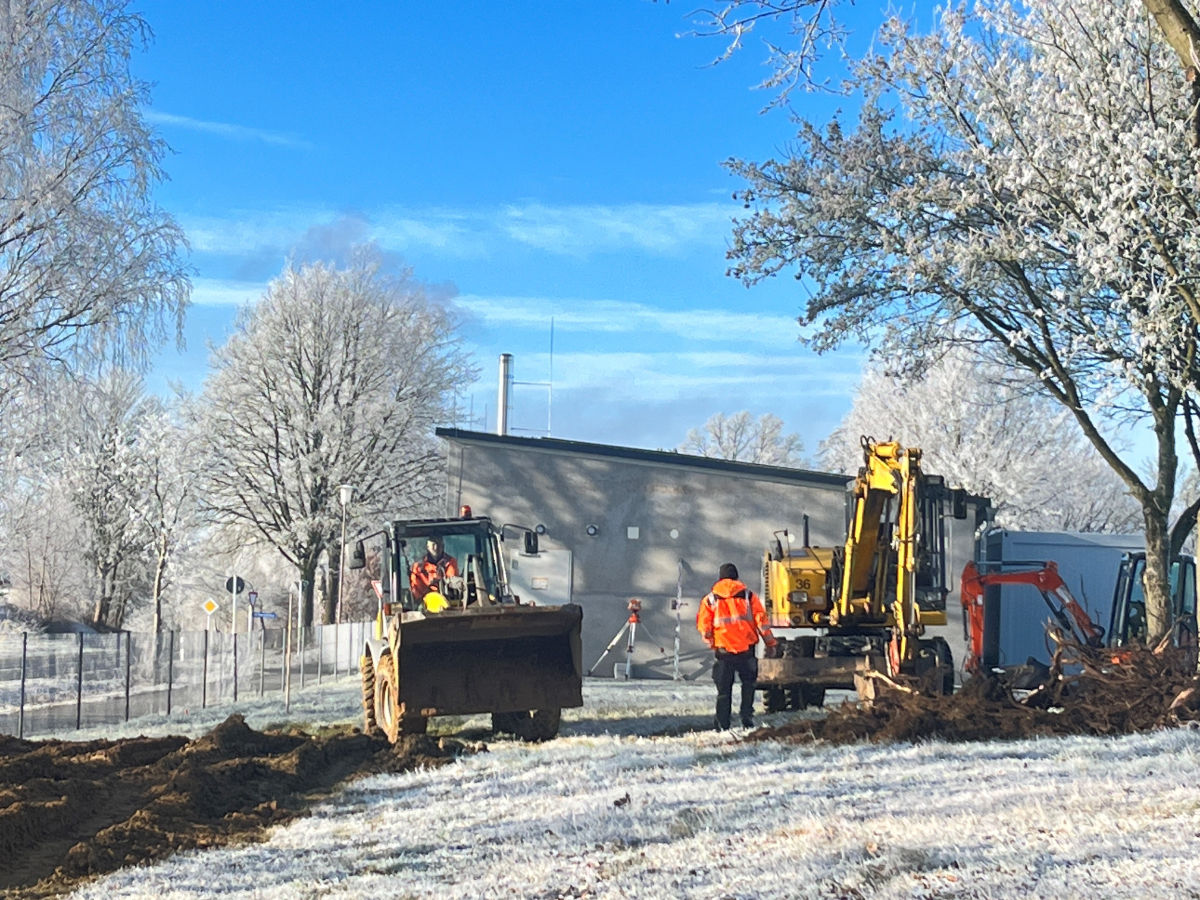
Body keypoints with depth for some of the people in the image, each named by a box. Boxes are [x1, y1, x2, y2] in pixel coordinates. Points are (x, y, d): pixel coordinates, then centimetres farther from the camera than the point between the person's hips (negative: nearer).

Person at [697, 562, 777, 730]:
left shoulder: (711, 599, 4)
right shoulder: (748, 595, 4)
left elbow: (703, 624, 0)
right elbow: (761, 619, 1)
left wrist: (710, 642, 16)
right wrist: (770, 642, 8)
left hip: (723, 649, 0)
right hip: (746, 648, 0)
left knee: (724, 688, 7)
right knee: (748, 684, 13)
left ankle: (723, 726, 4)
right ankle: (747, 721, 5)